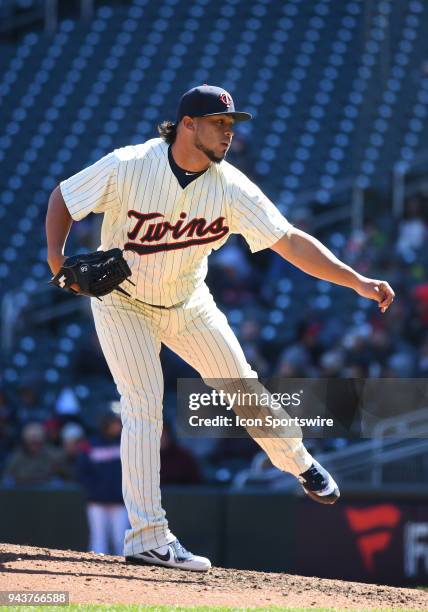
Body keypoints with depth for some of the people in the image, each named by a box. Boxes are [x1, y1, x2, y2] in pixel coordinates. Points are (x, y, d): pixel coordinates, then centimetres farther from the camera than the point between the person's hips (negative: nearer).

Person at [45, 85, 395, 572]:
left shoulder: (231, 188, -18)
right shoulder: (127, 167, -24)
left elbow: (291, 241, -20)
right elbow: (63, 198, -10)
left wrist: (358, 282, -28)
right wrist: (56, 253, -27)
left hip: (187, 303, 3)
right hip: (122, 304, -3)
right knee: (144, 406, -14)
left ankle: (298, 463, 39)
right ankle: (148, 538, -13)